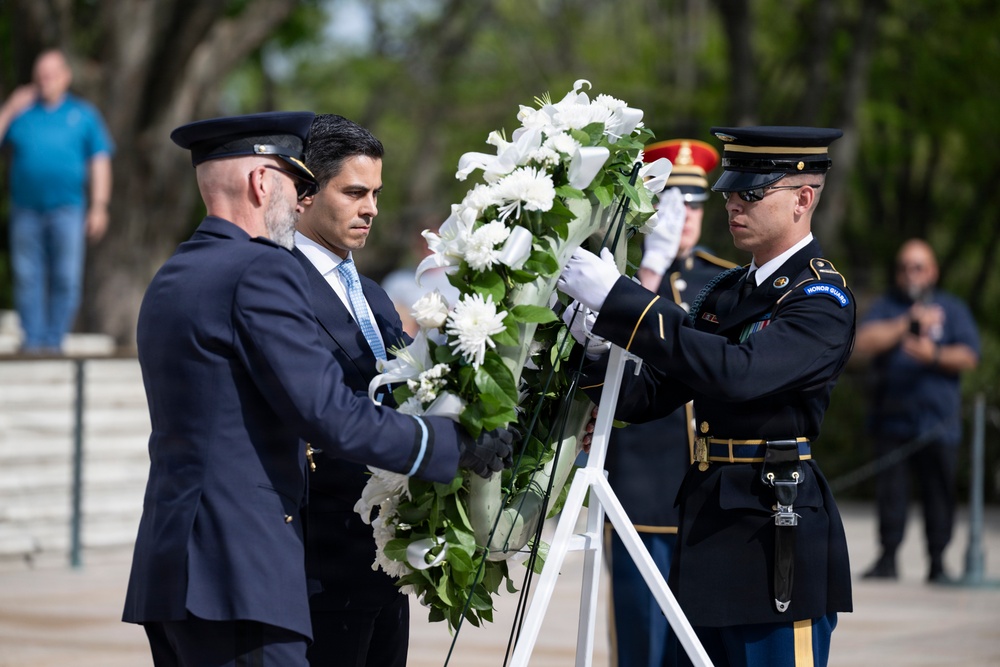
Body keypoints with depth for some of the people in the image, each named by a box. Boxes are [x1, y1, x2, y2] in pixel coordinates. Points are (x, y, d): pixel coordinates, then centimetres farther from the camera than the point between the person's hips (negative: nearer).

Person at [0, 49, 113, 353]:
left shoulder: (83, 115, 9)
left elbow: (100, 161, 7)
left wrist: (99, 207, -1)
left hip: (67, 209, -1)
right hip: (26, 210, 1)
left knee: (66, 279, -5)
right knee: (27, 278, 0)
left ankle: (54, 338, 1)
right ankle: (32, 339, 5)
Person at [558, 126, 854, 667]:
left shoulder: (822, 300, -11)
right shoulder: (725, 292, 15)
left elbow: (738, 373, -28)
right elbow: (650, 396, 13)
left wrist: (620, 299, -29)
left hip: (779, 542, -8)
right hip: (709, 527, 8)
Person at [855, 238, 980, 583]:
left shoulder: (952, 309, 13)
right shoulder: (886, 306, 12)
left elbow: (969, 357, 2)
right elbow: (864, 342, -6)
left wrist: (935, 355, -16)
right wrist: (908, 323, -14)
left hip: (938, 421, 0)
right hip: (892, 419, 0)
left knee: (939, 491, -1)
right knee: (890, 490, -4)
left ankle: (937, 562, 5)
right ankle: (888, 558, 2)